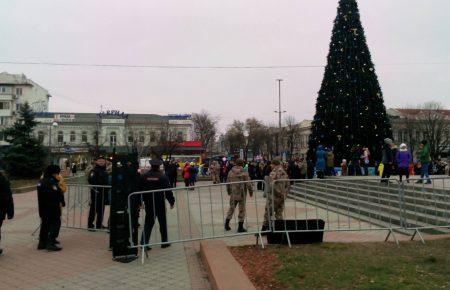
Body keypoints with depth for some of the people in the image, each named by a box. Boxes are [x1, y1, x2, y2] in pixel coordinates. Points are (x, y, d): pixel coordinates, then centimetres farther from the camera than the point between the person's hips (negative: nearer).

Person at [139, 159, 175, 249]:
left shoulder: (144, 176, -1)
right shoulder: (162, 177, -9)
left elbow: (140, 190, 4)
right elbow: (168, 190, -10)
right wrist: (172, 201, 0)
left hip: (148, 204, 3)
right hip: (160, 204, -2)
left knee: (148, 223, 8)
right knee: (163, 223, 11)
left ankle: (144, 243, 2)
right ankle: (164, 242, 17)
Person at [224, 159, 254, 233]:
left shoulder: (230, 173, 0)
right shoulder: (244, 173, -12)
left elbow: (227, 184, 9)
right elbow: (248, 184, -13)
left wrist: (229, 192, 25)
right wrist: (251, 192, 3)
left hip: (233, 194, 4)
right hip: (242, 194, -4)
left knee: (231, 208, 19)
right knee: (242, 210, 6)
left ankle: (227, 224, 23)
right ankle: (240, 228, 11)